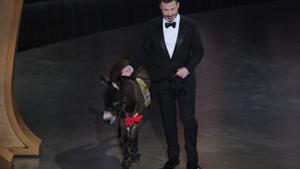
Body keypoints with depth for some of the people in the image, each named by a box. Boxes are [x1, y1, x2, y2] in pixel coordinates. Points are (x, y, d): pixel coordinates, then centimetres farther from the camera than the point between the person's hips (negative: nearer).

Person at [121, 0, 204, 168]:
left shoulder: (190, 25, -6)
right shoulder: (152, 26, -2)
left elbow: (198, 50, -1)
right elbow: (145, 51, 3)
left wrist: (188, 68, -15)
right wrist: (132, 66, -11)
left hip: (184, 80, -2)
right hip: (162, 82, 2)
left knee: (188, 120, -3)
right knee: (169, 121, 12)